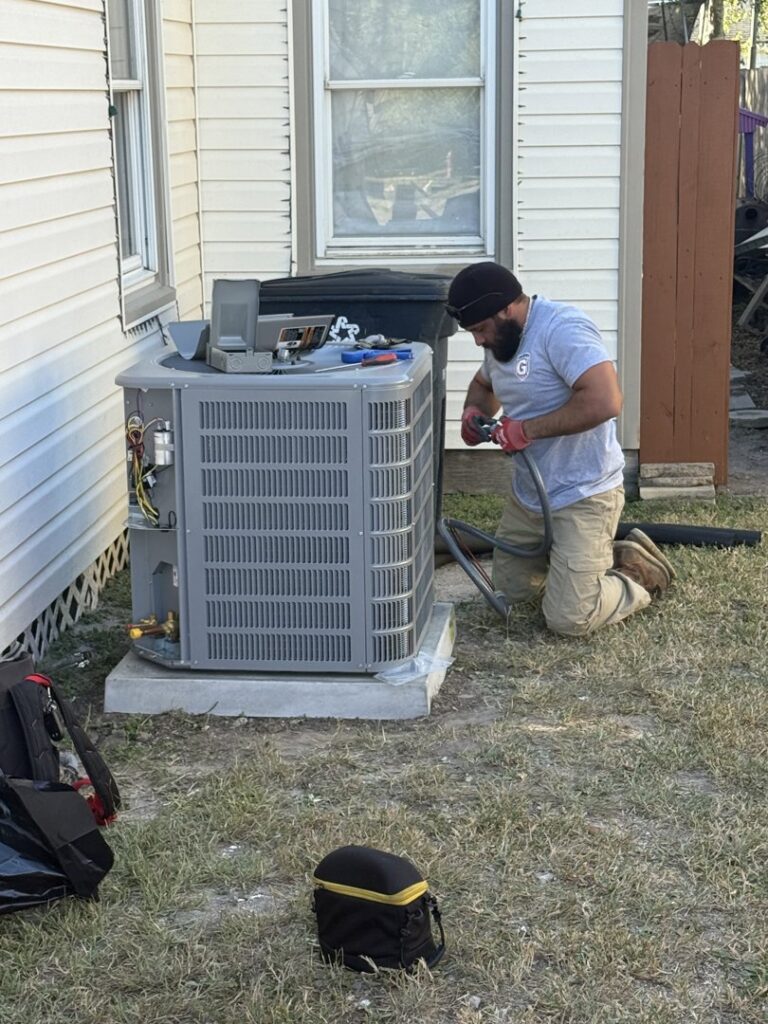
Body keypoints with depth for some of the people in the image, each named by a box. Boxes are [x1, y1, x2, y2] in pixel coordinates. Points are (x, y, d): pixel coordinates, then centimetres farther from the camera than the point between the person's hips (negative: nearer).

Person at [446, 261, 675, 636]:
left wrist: (527, 429, -28)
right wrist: (474, 410, 3)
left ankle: (641, 575, 15)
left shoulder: (562, 328, -24)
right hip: (527, 494, 10)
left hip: (583, 496, -10)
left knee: (569, 619, -11)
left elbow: (605, 401, -37)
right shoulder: (501, 339, 5)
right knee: (511, 587, 19)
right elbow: (483, 384, 28)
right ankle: (609, 554, 30)